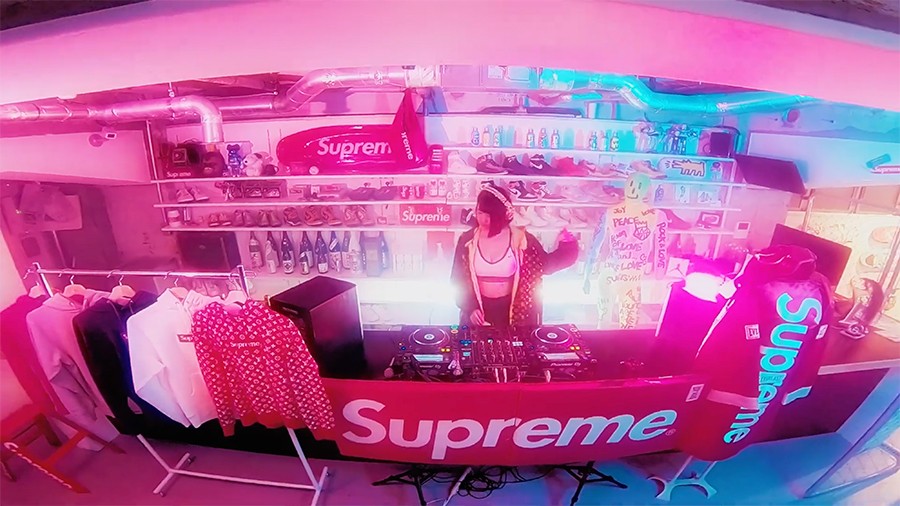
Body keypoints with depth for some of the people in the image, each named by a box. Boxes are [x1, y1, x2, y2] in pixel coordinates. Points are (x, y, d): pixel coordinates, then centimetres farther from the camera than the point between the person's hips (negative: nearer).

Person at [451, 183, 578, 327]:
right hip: (478, 309, 1)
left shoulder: (520, 239, -11)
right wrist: (470, 307, -11)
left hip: (511, 310, 0)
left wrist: (566, 247, -18)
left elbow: (546, 264, -2)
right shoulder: (468, 240, -8)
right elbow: (458, 278, -2)